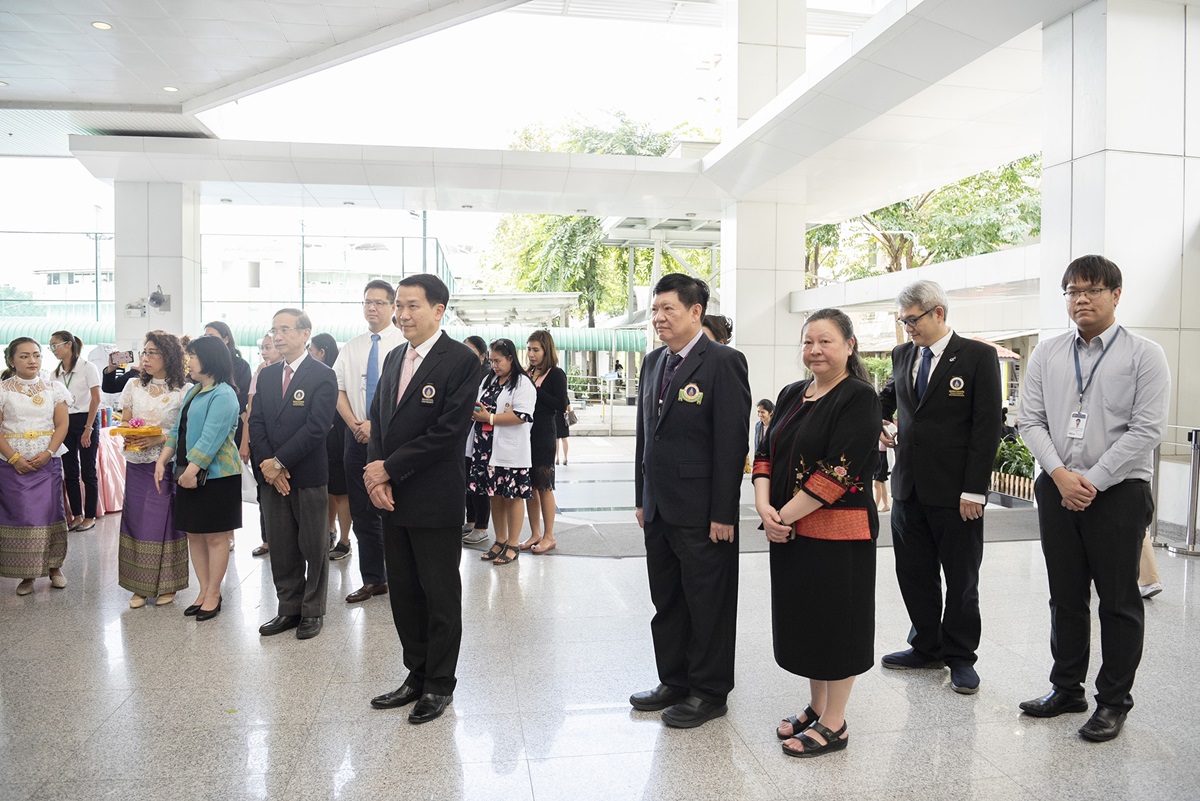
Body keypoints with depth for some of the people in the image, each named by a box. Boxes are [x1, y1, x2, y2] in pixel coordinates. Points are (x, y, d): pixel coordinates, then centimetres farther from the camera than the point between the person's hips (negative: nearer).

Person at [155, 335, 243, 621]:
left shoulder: (222, 394, -14)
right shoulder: (192, 392, 15)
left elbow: (211, 438, -21)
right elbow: (177, 430, 14)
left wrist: (192, 470, -22)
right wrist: (163, 460, 3)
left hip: (215, 475, -9)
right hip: (188, 473, 9)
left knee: (215, 536, 1)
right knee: (194, 534, 12)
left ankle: (213, 594, 12)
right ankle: (204, 590, 22)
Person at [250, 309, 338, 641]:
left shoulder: (323, 376, -8)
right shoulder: (266, 375, 10)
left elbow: (317, 427, -16)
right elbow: (256, 423, 6)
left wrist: (280, 461, -15)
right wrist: (267, 465, -7)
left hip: (309, 476, -5)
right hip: (271, 475, 5)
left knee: (314, 547, 6)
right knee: (280, 548, 12)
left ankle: (312, 611, 19)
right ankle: (289, 608, 25)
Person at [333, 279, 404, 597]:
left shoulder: (404, 344, -6)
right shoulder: (351, 348, 12)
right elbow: (337, 388, 10)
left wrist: (376, 425, -16)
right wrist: (354, 424, -5)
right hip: (357, 437, 6)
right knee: (362, 512, 10)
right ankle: (372, 580, 21)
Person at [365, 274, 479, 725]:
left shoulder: (460, 360, -11)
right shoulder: (394, 358, 12)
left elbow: (448, 431, -18)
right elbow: (378, 420, 11)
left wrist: (389, 469, -14)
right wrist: (376, 474, -6)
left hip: (436, 500, -7)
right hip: (393, 499, 7)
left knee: (440, 596, 7)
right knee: (404, 593, 15)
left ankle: (439, 685, 22)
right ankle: (416, 676, 31)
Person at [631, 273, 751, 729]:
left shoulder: (723, 362, -12)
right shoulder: (653, 363, 11)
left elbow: (732, 442, -15)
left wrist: (723, 514, -17)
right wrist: (642, 498, 13)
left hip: (701, 512, -7)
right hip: (659, 508, 7)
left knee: (708, 603, 7)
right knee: (667, 602, 17)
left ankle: (710, 692, 23)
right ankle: (674, 681, 33)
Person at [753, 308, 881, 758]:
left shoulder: (859, 398, -11)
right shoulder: (791, 395, 11)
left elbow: (840, 470, -19)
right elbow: (766, 454, 8)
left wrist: (786, 514, -18)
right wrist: (765, 506, -9)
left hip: (837, 531, -7)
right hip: (788, 530, 7)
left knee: (835, 619, 5)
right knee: (802, 617, 15)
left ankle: (833, 725, 20)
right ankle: (816, 707, 33)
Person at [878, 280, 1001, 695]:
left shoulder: (978, 356, -7)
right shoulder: (903, 354, 9)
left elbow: (987, 427, -11)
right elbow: (888, 395, 29)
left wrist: (974, 490, -15)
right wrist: (878, 422, 6)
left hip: (955, 493, -5)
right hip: (909, 487, 6)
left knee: (961, 580, 8)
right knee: (915, 575, 13)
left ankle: (960, 657, 24)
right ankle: (927, 647, 30)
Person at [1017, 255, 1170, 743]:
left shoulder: (1144, 355, -3)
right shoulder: (1046, 355, 7)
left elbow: (1147, 429, -10)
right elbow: (1031, 421, 4)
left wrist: (1092, 481, -14)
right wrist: (1060, 474, -9)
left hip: (1118, 492, -3)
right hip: (1058, 490, 4)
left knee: (1119, 601, 6)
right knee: (1065, 596, 13)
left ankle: (1114, 701, 20)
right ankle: (1066, 688, 27)